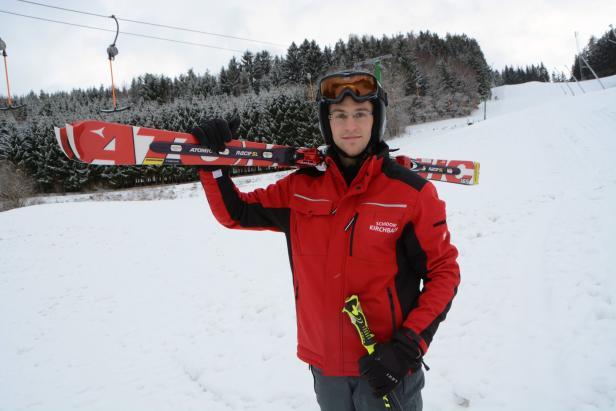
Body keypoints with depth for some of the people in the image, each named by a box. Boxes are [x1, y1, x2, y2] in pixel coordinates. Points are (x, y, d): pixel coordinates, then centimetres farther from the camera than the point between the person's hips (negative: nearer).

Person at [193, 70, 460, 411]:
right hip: (324, 368, 3)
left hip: (386, 369, -3)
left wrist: (409, 346, -15)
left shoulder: (412, 193, -10)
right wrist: (213, 163, -9)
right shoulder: (301, 189, -1)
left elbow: (443, 271, -5)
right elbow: (235, 213, 7)